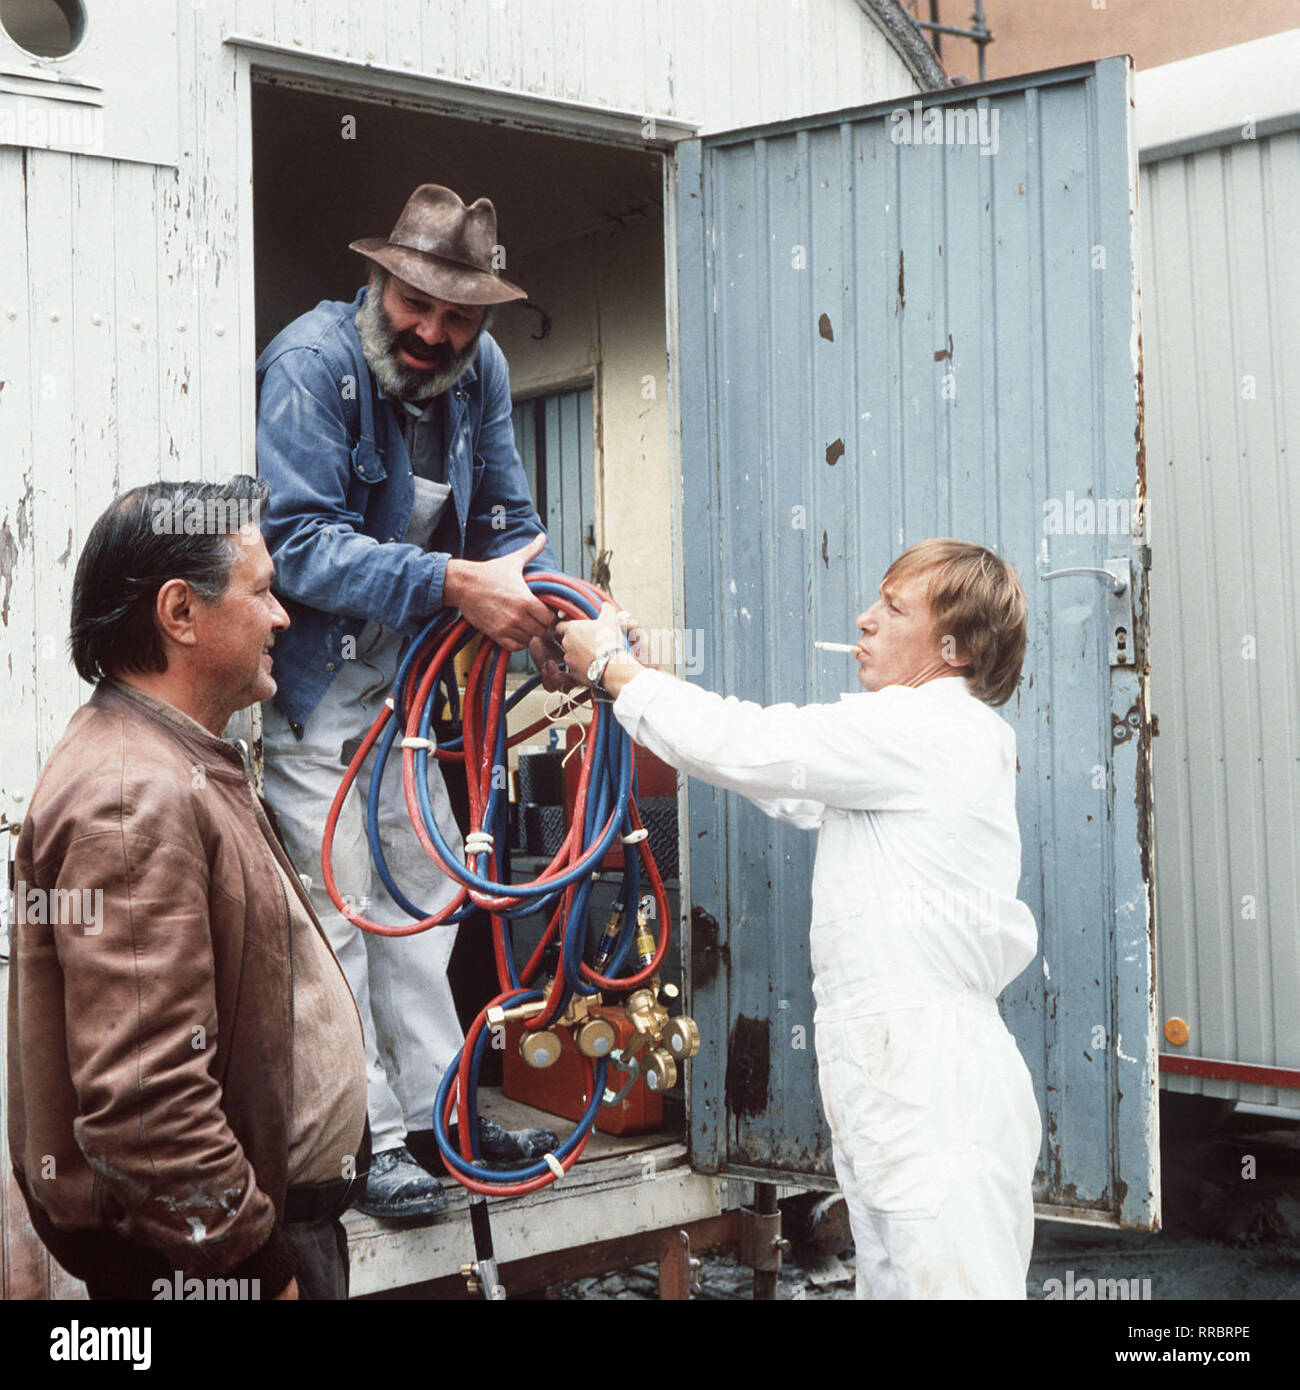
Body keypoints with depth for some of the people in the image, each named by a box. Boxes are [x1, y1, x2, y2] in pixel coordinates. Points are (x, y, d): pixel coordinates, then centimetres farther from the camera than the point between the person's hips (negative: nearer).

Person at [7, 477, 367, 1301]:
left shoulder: (185, 765, 11)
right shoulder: (135, 799, -25)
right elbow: (139, 1102, -31)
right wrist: (261, 1264, -21)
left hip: (282, 1211, 10)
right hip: (210, 1259, -10)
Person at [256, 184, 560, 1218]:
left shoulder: (481, 368, -2)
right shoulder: (312, 360, -23)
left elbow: (507, 517, 6)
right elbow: (299, 545, -30)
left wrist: (551, 616, -13)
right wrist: (452, 582, -39)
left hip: (403, 667, 7)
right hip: (306, 674, -7)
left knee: (421, 886, 12)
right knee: (337, 905, -5)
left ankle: (435, 1109, 25)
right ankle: (368, 1141, 6)